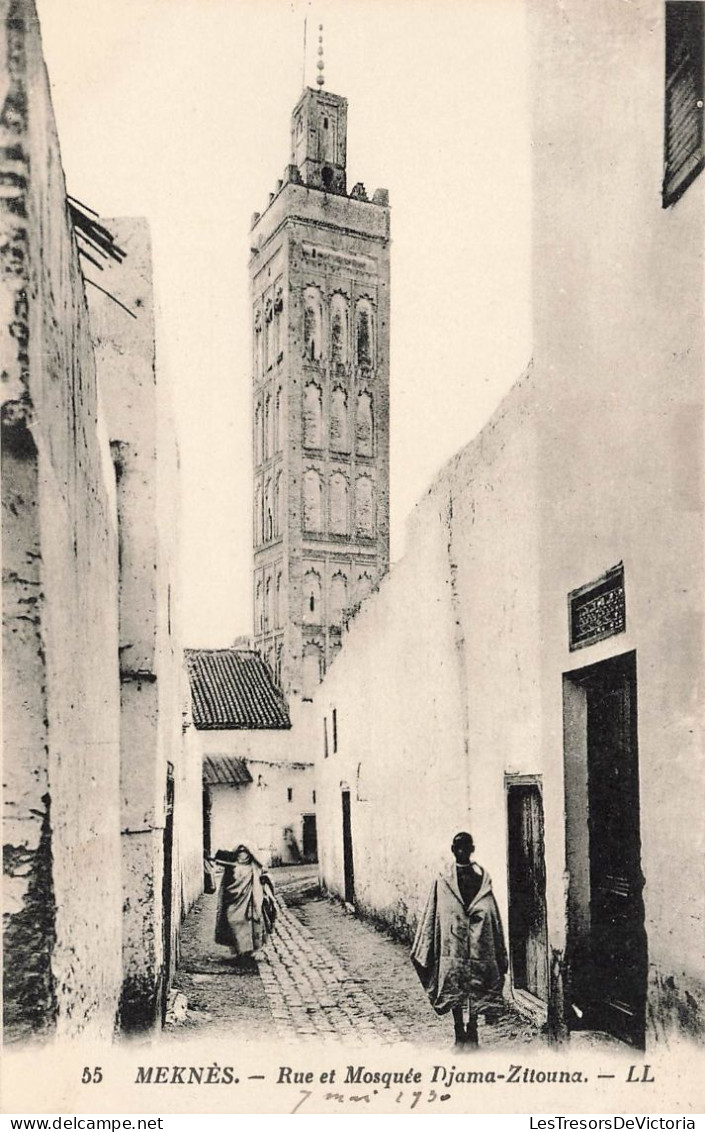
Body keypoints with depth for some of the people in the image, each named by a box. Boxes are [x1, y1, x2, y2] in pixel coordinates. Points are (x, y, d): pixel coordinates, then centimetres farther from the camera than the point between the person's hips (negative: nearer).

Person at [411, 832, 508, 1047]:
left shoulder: (482, 877, 5)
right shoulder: (443, 879, 3)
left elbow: (493, 914, 7)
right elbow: (432, 913, 4)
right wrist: (425, 949, 1)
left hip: (478, 940, 1)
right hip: (452, 940, -1)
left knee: (476, 987, 3)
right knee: (453, 987, 2)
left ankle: (472, 1028, 15)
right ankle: (459, 1031, 13)